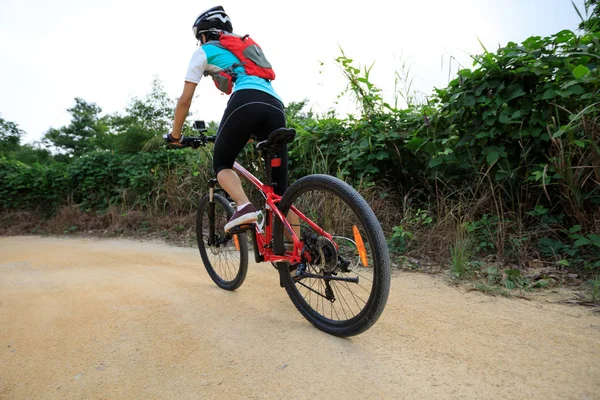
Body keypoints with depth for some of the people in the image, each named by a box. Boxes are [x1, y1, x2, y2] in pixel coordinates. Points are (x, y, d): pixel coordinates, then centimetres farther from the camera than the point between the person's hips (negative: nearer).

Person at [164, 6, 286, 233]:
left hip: (246, 102, -5)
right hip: (276, 107, 5)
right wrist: (248, 133, 50)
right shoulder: (247, 47, 40)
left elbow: (185, 99, 19)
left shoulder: (205, 51, 22)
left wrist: (175, 135, 32)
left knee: (221, 164, 13)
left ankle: (244, 206, -15)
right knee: (280, 189, 6)